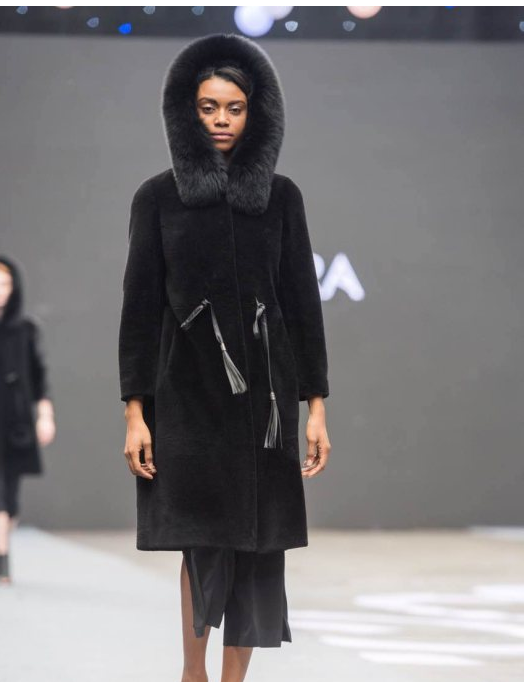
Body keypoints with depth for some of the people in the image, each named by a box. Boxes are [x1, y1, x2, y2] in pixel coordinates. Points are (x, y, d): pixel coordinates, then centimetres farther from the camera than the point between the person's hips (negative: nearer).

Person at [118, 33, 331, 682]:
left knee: (255, 546, -1)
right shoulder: (157, 197, 2)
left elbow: (303, 301, 5)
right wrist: (134, 410, -6)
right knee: (203, 541, -1)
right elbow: (140, 305, 1)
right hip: (187, 386, -1)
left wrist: (316, 406, 0)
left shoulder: (281, 196, 5)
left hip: (264, 387, 1)